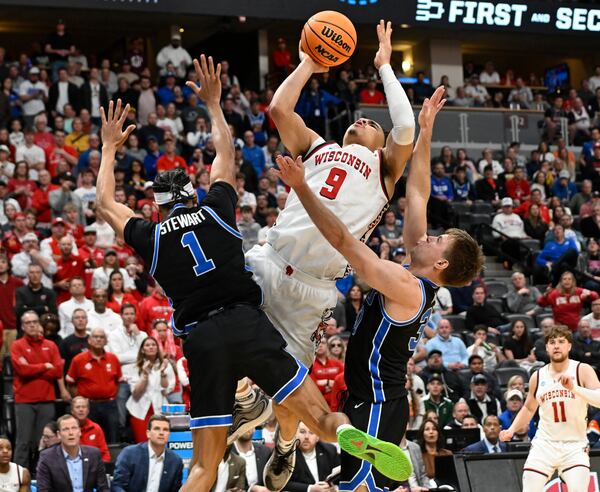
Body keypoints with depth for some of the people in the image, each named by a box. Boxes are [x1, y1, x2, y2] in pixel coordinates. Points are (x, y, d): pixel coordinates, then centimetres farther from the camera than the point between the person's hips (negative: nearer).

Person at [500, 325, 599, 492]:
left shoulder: (582, 370, -6)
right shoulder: (538, 376, 6)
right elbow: (529, 408, 22)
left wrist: (574, 388, -35)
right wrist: (511, 430, 7)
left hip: (574, 446, -3)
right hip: (544, 445, 3)